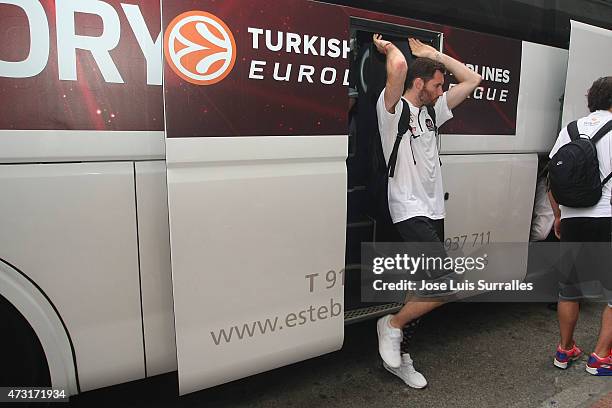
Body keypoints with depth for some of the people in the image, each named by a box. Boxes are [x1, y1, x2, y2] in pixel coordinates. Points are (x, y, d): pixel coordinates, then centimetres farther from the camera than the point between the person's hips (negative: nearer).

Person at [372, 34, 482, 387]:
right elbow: (399, 65, -25)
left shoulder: (432, 111, 16)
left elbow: (473, 80, 22)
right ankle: (391, 325, 7)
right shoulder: (393, 109, -7)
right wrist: (388, 47, -2)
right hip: (410, 211, -9)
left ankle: (399, 355, 26)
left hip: (434, 210, 9)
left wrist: (433, 54, 19)